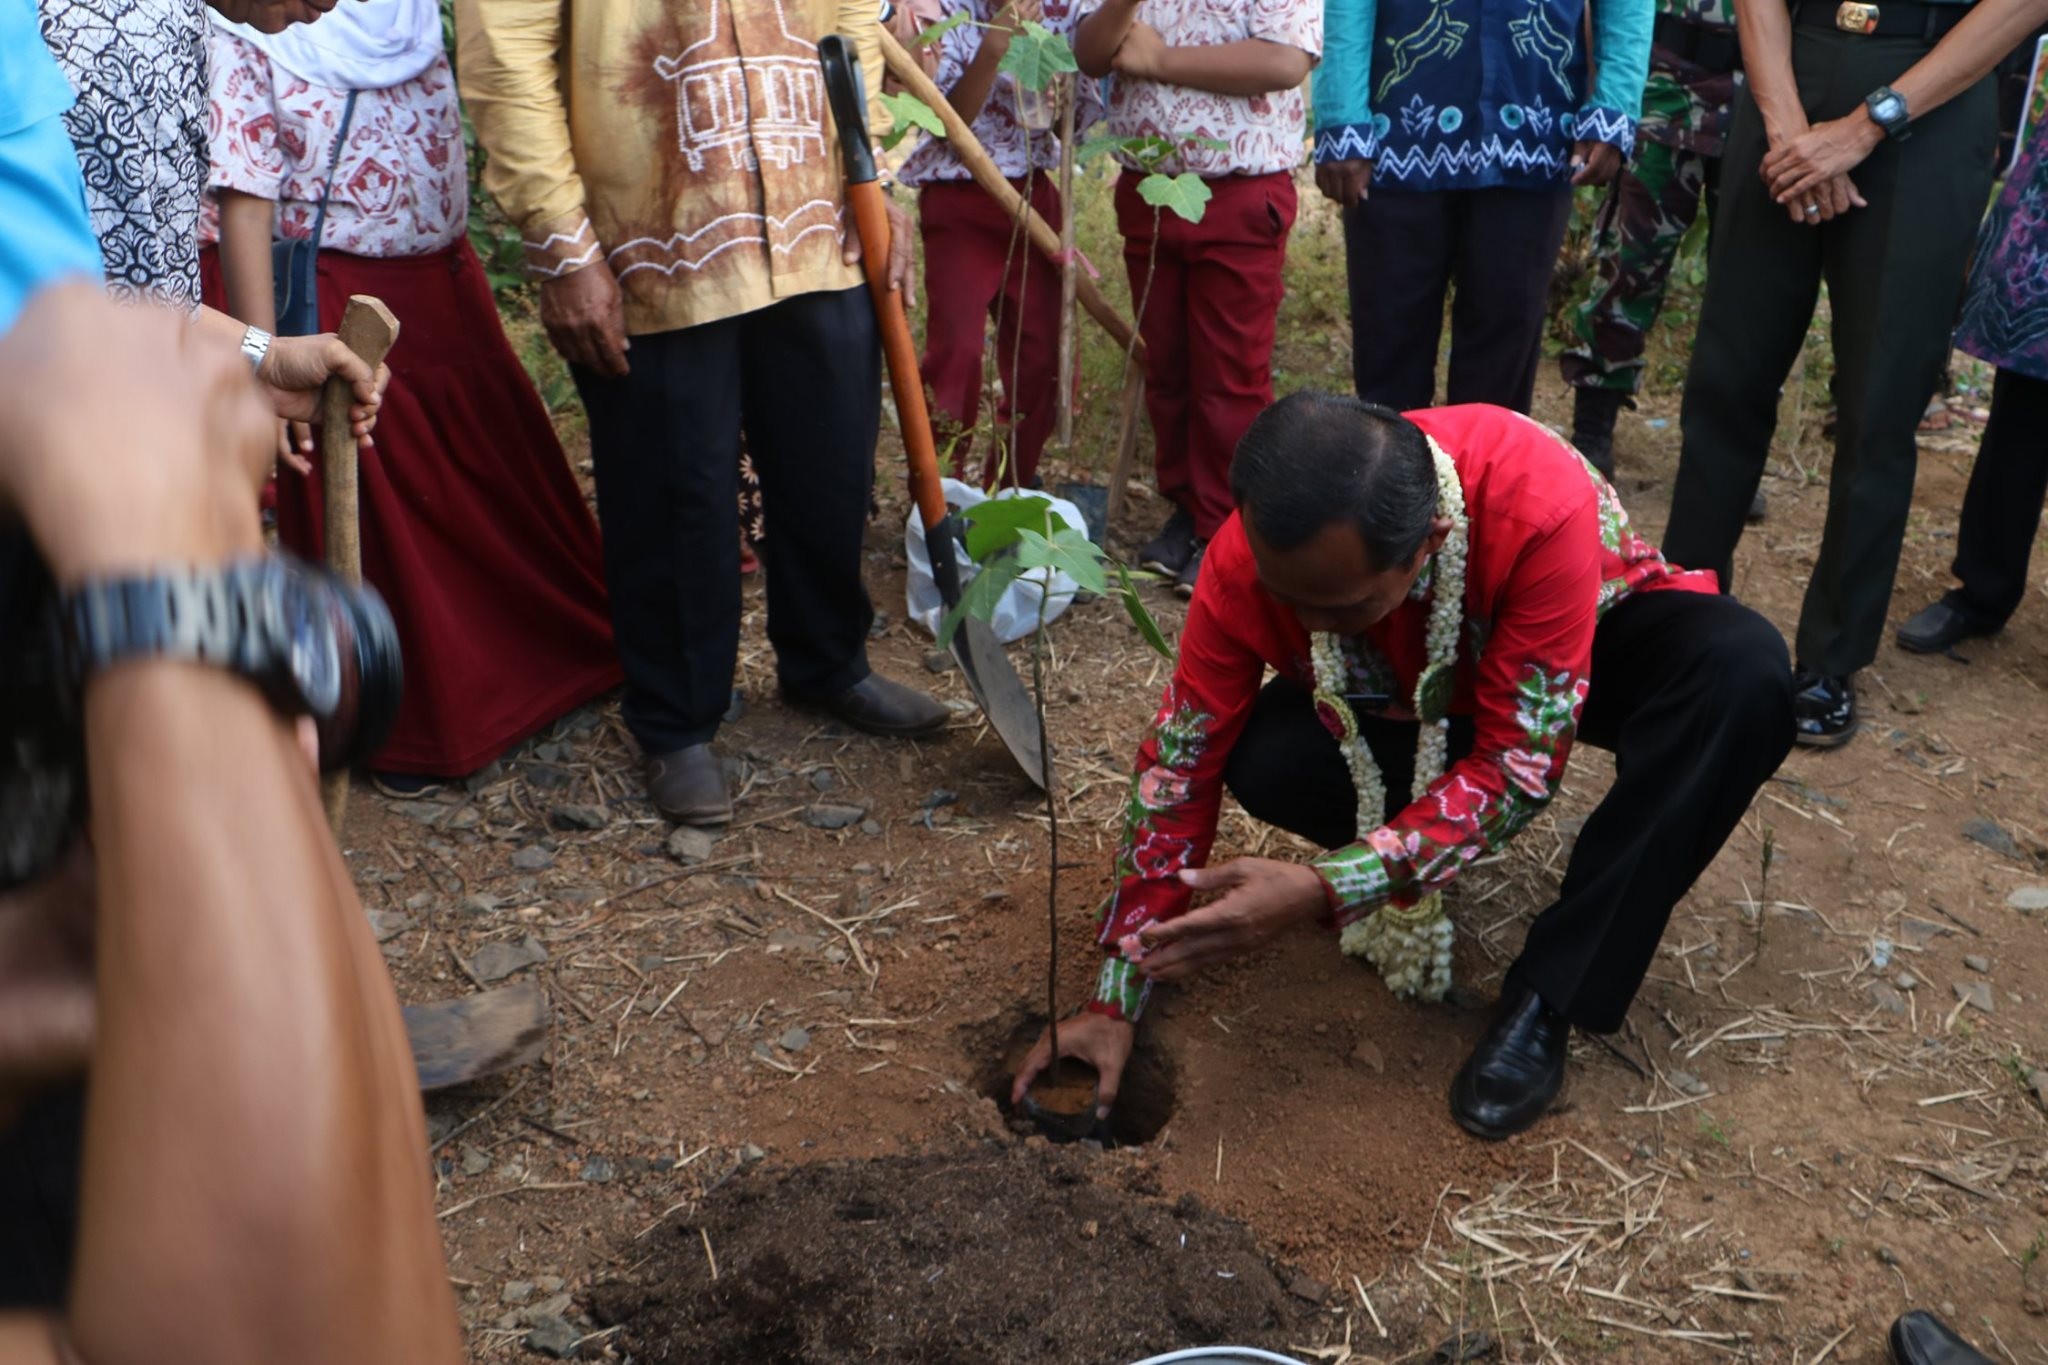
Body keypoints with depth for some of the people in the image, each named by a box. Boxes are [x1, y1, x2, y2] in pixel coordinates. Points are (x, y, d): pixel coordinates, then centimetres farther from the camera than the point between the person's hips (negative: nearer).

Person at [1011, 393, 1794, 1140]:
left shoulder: (1542, 507, -40)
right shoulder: (1251, 553, -29)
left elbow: (1520, 763, -34)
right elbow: (1180, 766, -21)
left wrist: (1324, 891, -44)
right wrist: (1114, 1003, -20)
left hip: (1590, 646, -1)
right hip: (1402, 691, 1)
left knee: (1744, 670, -34)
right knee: (1266, 765, -29)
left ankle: (1548, 998, -23)